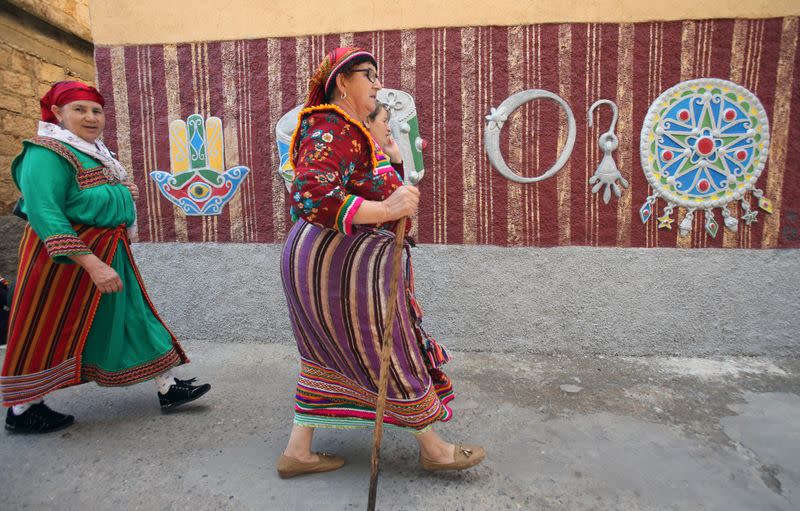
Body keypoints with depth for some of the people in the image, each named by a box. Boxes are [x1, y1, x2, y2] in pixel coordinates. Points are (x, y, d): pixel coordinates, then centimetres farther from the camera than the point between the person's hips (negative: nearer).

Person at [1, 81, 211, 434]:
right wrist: (91, 263, -31)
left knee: (131, 316, 9)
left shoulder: (93, 151, 13)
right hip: (65, 255, -9)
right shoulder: (48, 153, -15)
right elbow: (44, 213, -25)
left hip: (108, 251, 9)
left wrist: (124, 193, 4)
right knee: (50, 330, 5)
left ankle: (167, 388, 17)